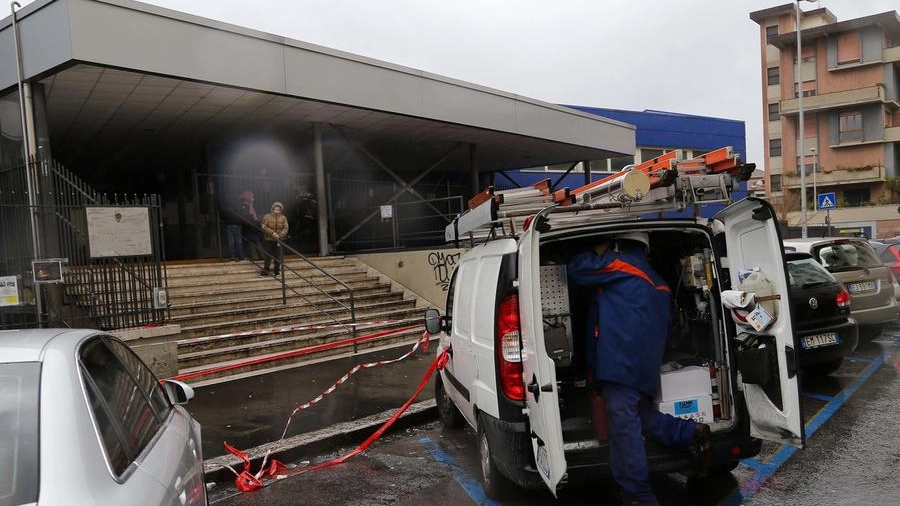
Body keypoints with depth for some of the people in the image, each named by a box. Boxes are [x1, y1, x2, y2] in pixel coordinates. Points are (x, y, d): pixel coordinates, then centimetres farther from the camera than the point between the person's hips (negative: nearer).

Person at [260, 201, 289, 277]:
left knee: (278, 256, 6)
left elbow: (285, 229, -2)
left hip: (278, 241, 2)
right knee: (268, 256, 1)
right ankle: (265, 271, 11)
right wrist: (272, 233, -19)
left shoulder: (283, 218, 0)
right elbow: (264, 227, -8)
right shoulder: (267, 216, -4)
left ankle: (277, 271, 18)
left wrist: (280, 235, -18)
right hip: (268, 240, -1)